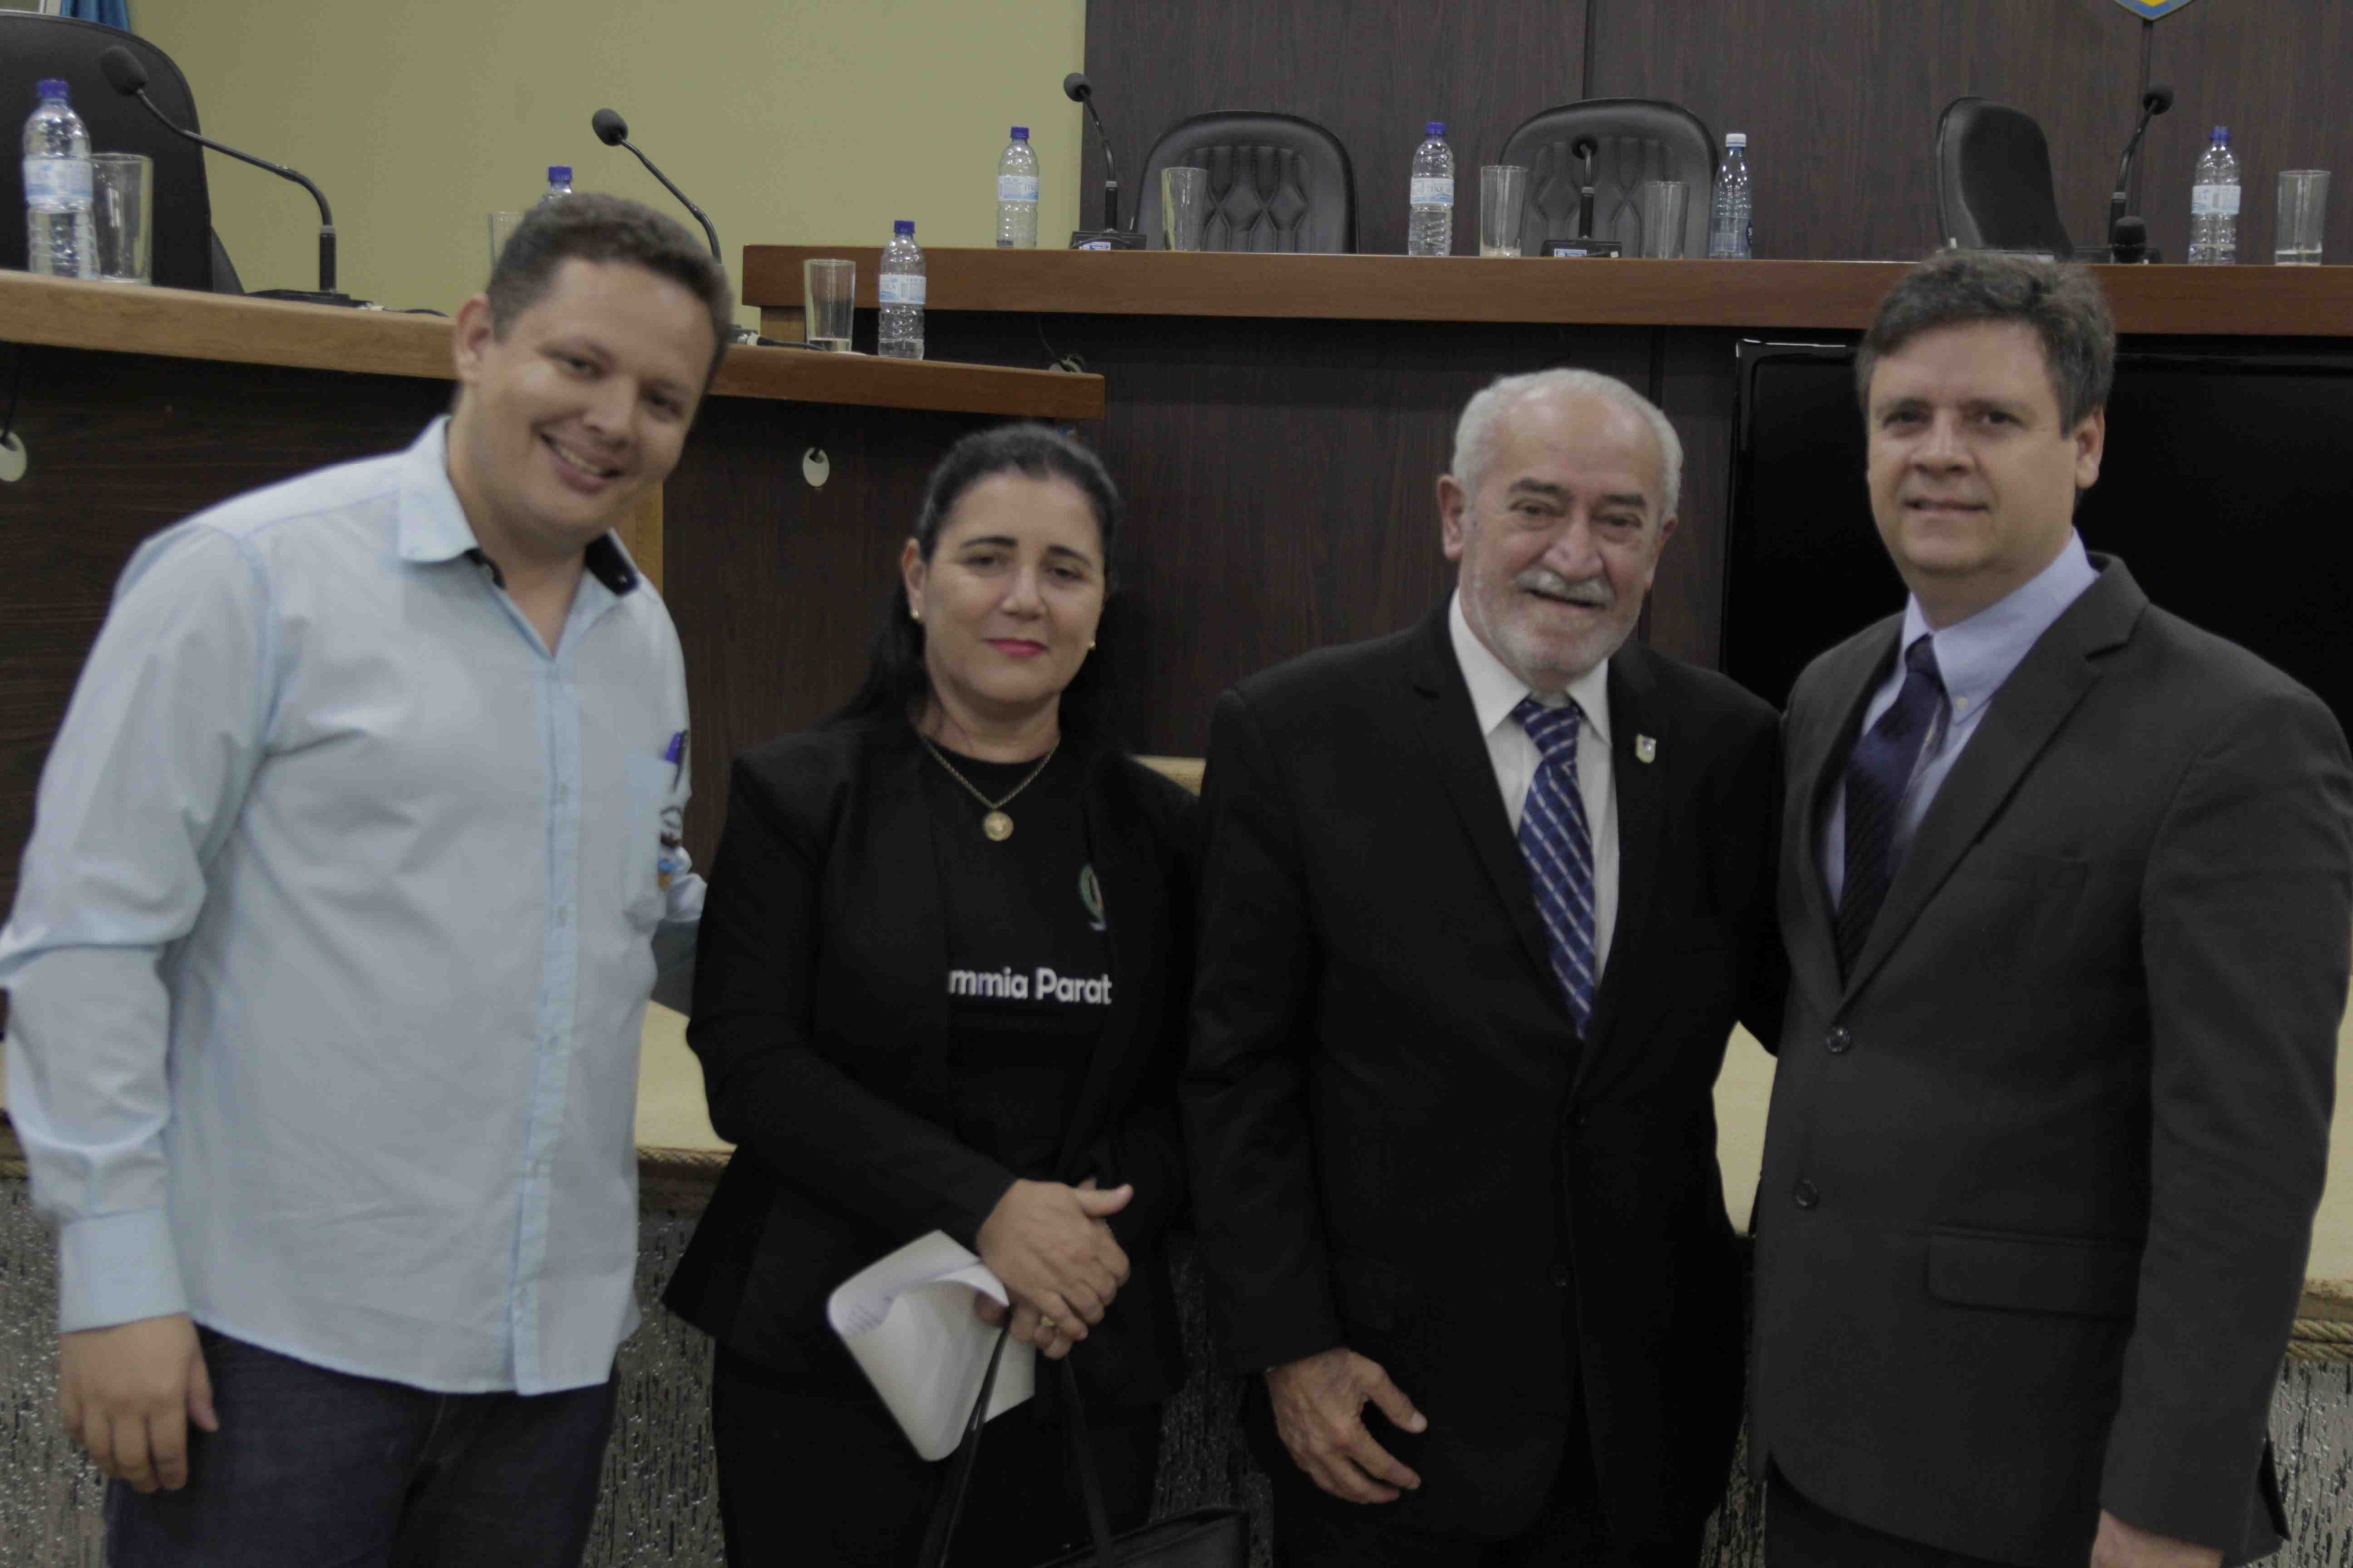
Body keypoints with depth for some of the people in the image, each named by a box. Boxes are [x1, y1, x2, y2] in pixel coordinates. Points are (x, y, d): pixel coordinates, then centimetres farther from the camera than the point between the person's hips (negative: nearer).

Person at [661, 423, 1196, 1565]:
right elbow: (748, 1063, -8)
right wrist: (984, 1205, -17)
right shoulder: (797, 796, -1)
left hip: (1082, 1370, 2)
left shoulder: (1156, 829, 6)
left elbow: (1191, 1091, 6)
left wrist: (1104, 1224, -14)